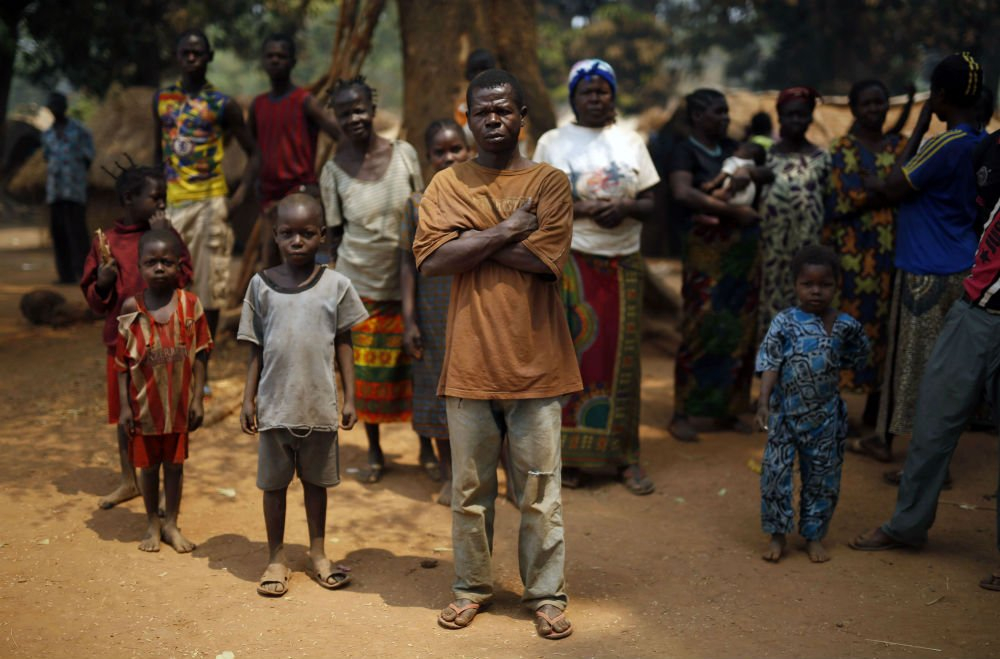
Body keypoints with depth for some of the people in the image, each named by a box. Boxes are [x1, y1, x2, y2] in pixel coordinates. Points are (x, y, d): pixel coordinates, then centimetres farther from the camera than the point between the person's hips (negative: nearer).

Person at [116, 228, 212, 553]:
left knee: (175, 462, 12)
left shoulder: (190, 304, -7)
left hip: (179, 402, 0)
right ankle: (152, 524, 28)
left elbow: (199, 354, -2)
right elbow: (122, 361, -3)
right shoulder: (132, 307, -7)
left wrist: (198, 398, -4)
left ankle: (171, 523, 26)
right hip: (144, 402, 0)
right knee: (148, 464, 13)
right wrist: (125, 406, -5)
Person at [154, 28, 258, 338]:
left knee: (209, 288, 1)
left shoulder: (222, 105, -1)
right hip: (172, 204, 3)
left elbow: (253, 154, 3)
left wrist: (239, 196, -9)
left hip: (209, 204, -3)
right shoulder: (162, 98, 10)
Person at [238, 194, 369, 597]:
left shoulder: (335, 285, -2)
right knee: (274, 482, 10)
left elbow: (343, 344, 3)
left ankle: (318, 554, 29)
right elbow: (255, 349, 3)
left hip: (320, 405, 0)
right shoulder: (261, 285, -1)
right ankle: (276, 559, 23)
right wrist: (248, 400, 1)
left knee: (316, 480, 14)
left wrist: (349, 398, 2)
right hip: (275, 405, 0)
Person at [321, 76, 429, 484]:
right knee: (367, 372, 8)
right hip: (361, 285, 0)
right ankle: (374, 452, 25)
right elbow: (335, 234, 2)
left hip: (408, 281, 0)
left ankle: (427, 447, 24)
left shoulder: (404, 155, -3)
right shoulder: (334, 171, -4)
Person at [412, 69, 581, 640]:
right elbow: (431, 259, -9)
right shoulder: (447, 184, 6)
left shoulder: (549, 183, 0)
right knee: (470, 488, 12)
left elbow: (546, 259, -15)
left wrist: (471, 238, -10)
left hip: (535, 364, -2)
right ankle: (472, 586, 27)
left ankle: (547, 595, 18)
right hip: (469, 362, 2)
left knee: (540, 490, 6)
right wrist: (504, 232, -12)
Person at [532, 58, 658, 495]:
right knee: (571, 352, -2)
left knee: (621, 356, 4)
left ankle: (624, 455, 13)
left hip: (623, 264, 2)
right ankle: (569, 455, 7)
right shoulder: (553, 142, 5)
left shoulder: (631, 142, 11)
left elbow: (650, 204, 8)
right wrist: (582, 209, -17)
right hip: (570, 261, -2)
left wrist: (626, 208, -14)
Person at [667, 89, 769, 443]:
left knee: (739, 330, 5)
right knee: (701, 328, -9)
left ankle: (726, 408, 15)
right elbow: (682, 192, -22)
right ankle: (682, 414, -2)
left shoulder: (731, 147, 16)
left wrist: (749, 174, -6)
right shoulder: (686, 152, -4)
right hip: (706, 251, -6)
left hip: (743, 250, 6)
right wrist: (732, 211, -24)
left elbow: (769, 171, 16)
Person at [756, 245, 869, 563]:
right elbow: (769, 364, -13)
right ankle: (777, 535, 14)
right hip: (785, 412, -2)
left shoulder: (845, 325, -2)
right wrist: (764, 402, -22)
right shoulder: (784, 323, -8)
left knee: (822, 475, 9)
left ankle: (814, 536, 24)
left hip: (825, 416, 2)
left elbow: (858, 354, 17)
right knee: (776, 470, -1)